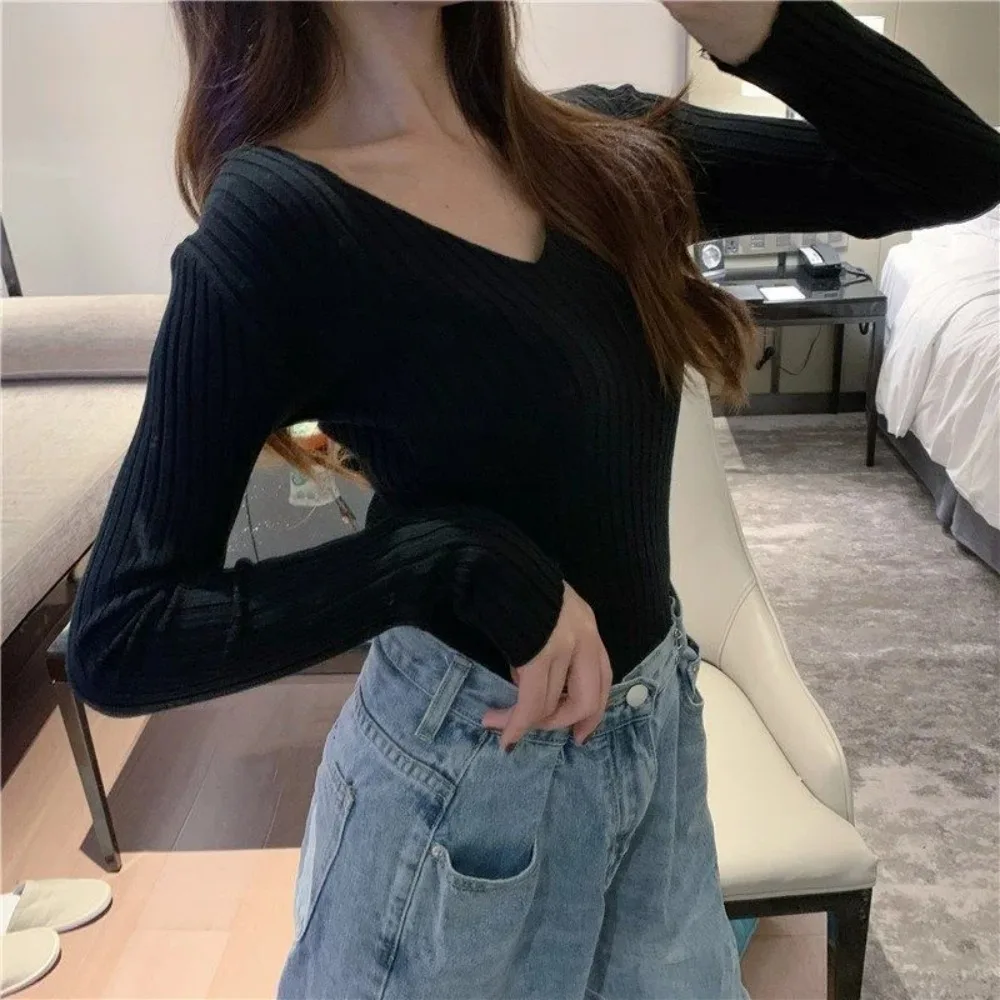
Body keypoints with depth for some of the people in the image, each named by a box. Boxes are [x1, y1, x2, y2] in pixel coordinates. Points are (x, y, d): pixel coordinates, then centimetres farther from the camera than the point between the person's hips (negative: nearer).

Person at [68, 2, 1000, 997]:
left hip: (661, 733, 6)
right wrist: (460, 560, -27)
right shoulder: (275, 226, -19)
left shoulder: (599, 145, -2)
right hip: (464, 780, -5)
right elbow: (119, 642, -19)